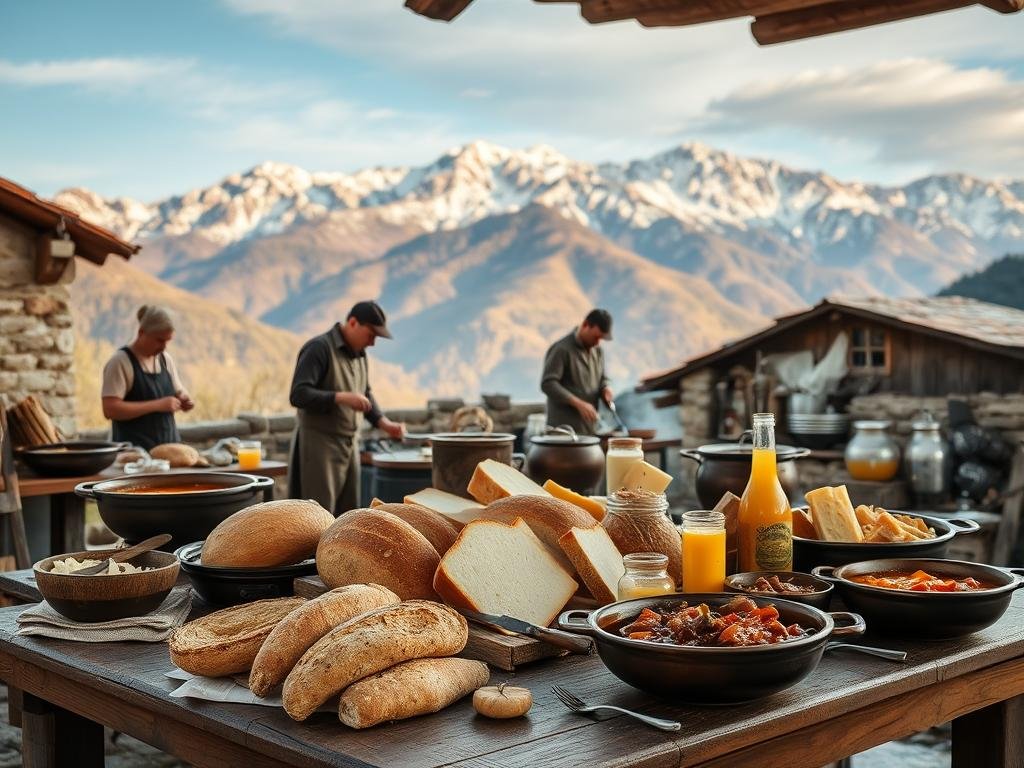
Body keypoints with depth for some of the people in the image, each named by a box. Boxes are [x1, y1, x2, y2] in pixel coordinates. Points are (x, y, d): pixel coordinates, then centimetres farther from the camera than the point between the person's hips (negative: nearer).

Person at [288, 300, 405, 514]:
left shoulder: (359, 353, 12)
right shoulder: (319, 348, -13)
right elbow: (298, 394, -21)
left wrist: (384, 423, 6)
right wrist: (341, 398, -30)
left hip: (350, 445, 8)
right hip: (320, 445, -8)